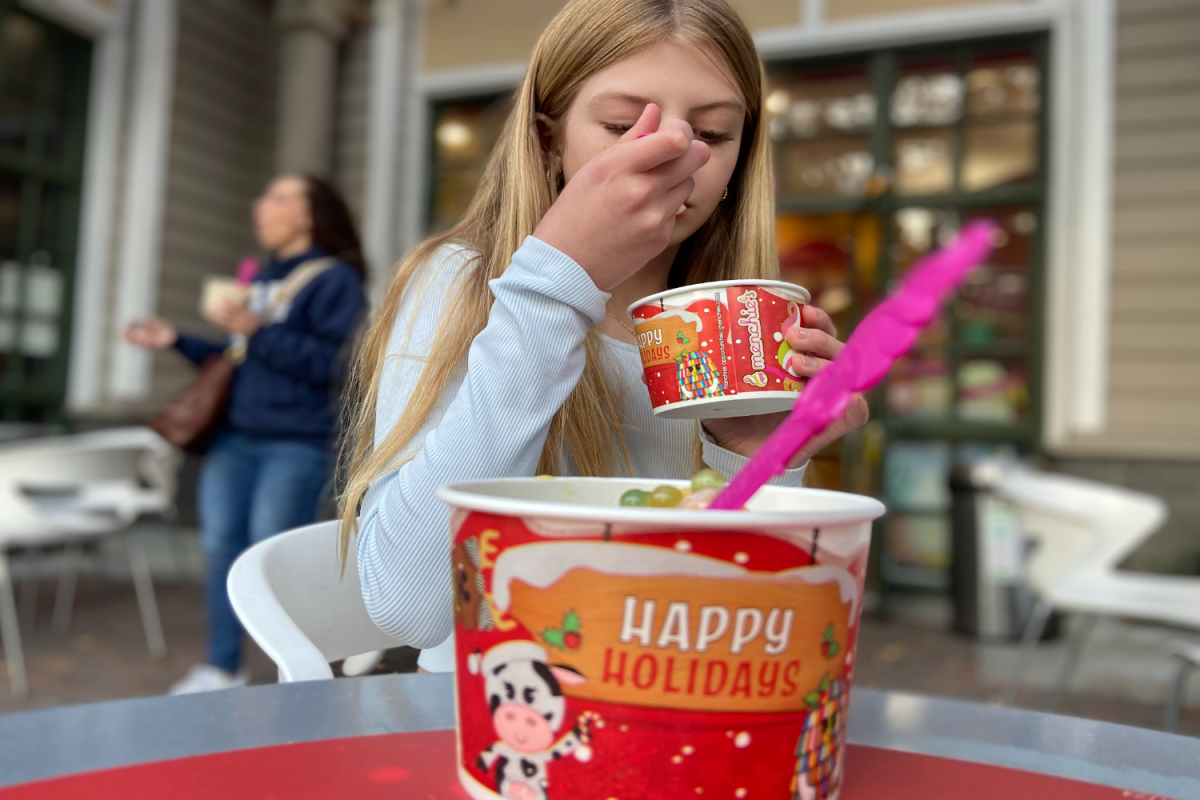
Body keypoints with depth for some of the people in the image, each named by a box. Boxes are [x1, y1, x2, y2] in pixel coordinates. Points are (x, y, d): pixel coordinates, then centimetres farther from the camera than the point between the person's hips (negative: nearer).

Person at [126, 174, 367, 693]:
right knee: (223, 548, 9)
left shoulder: (334, 280, -4)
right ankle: (222, 669, 22)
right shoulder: (260, 277, 19)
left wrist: (257, 331, -19)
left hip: (295, 445, -7)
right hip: (235, 439, 7)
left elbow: (327, 362, -16)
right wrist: (176, 340, 17)